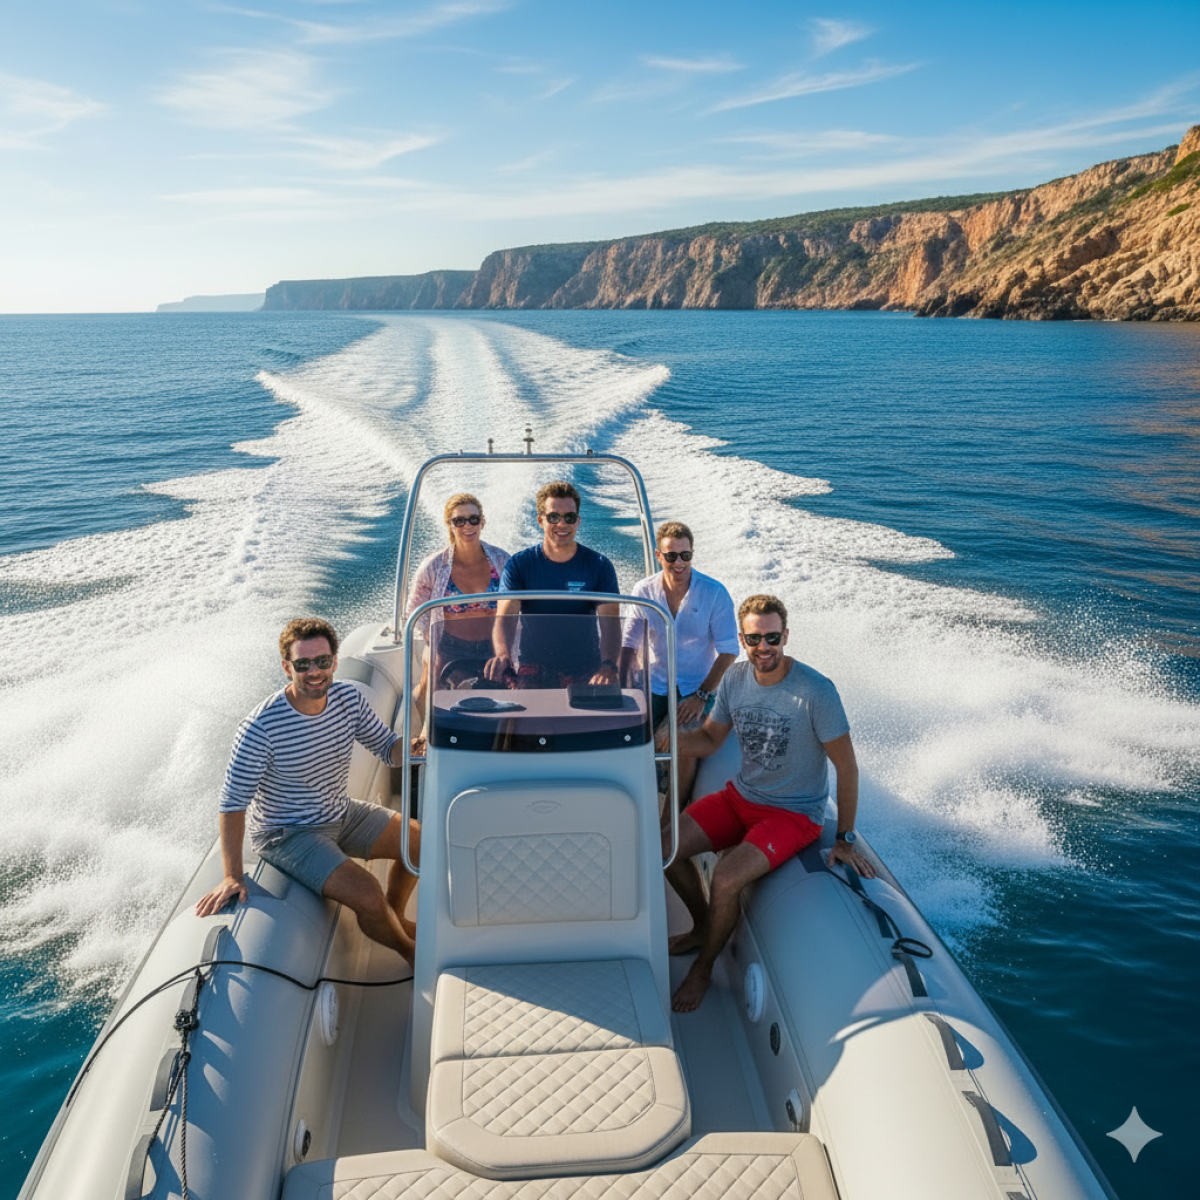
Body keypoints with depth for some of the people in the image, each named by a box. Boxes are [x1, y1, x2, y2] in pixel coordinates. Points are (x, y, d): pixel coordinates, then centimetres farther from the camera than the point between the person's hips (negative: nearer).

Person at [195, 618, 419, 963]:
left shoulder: (348, 697, -11)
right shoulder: (261, 728, -29)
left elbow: (386, 746, -1)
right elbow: (232, 803, -22)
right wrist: (232, 876, -24)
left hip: (343, 814, 7)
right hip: (288, 835, -7)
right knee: (367, 895, -22)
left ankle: (393, 917, 34)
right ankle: (407, 950, 11)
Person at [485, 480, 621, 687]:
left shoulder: (599, 566, 3)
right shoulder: (519, 564, 3)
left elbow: (610, 623, -7)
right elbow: (505, 617, -8)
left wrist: (608, 666, -27)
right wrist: (503, 654, -31)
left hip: (585, 669, 1)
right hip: (534, 667, -1)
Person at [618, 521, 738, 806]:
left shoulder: (714, 593, -7)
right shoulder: (644, 591, 1)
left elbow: (728, 650, -6)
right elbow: (630, 643, 5)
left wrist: (701, 695, -15)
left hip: (698, 689, -2)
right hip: (654, 686, 3)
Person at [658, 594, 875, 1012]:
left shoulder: (816, 691, -22)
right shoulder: (736, 677, -4)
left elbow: (847, 767, -15)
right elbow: (710, 739, 6)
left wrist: (846, 839, -12)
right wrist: (669, 739, -15)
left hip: (793, 813, -6)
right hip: (741, 797, 6)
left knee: (726, 878, -25)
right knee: (666, 848, -6)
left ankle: (703, 969, 3)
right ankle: (702, 928, 21)